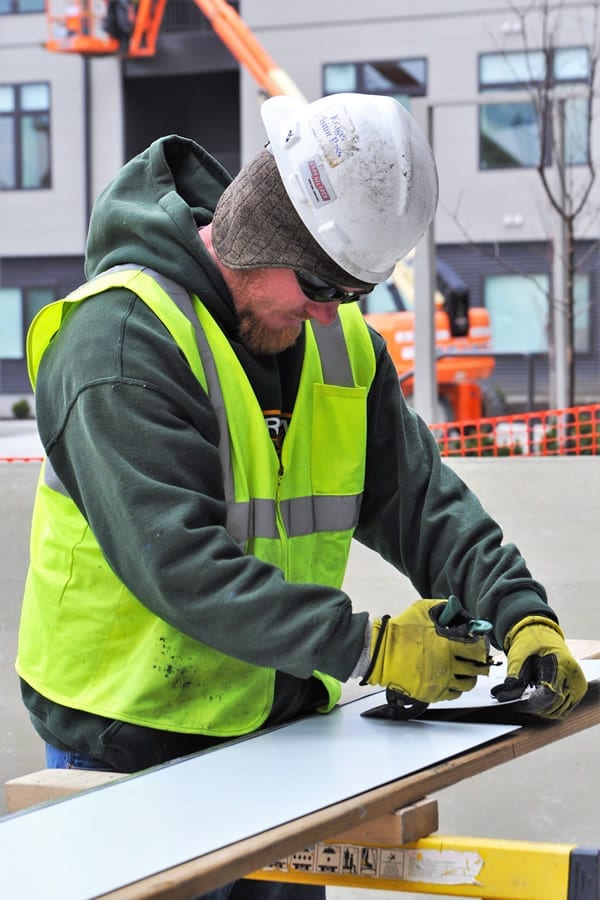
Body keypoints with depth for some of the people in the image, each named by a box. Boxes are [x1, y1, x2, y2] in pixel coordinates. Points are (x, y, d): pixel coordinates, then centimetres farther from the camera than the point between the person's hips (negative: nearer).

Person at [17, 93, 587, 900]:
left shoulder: (341, 343, 6)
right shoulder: (123, 335, -19)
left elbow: (418, 496, 6)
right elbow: (177, 559, -26)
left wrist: (521, 614, -10)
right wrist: (365, 647, -27)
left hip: (277, 731, 7)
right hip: (132, 753, -7)